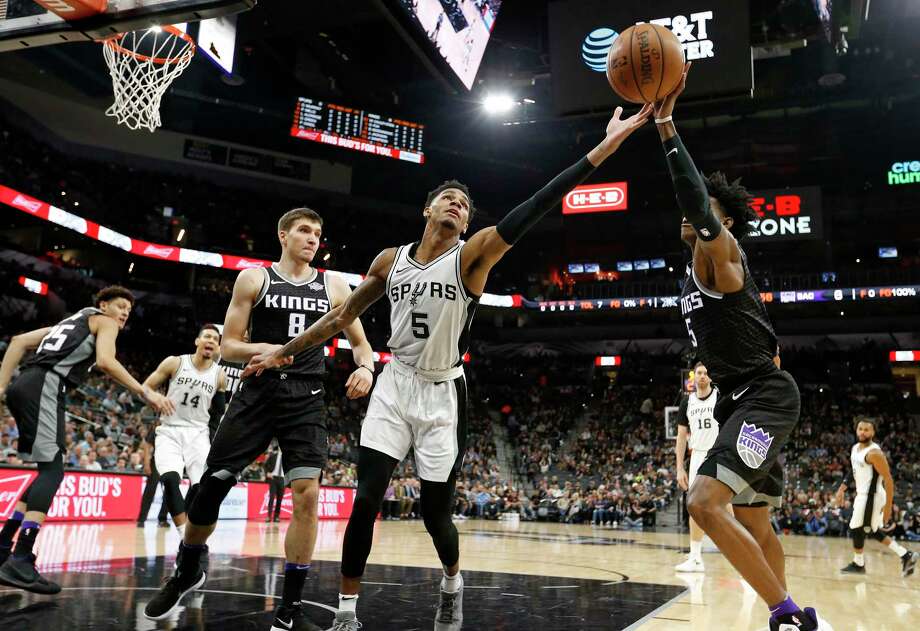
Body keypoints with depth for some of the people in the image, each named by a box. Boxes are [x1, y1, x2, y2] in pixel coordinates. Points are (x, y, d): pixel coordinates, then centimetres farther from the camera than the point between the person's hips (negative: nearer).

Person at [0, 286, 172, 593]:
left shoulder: (72, 321, 33)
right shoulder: (104, 321, 9)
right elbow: (105, 361, -11)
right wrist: (146, 392, -12)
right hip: (44, 386, -9)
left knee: (49, 469, 16)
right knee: (52, 469, -14)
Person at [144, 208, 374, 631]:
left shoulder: (334, 287, 8)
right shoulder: (253, 279, 3)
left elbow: (360, 342, 14)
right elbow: (228, 346, 1)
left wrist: (366, 367, -10)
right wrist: (264, 349, -20)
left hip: (306, 400, 1)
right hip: (258, 393, -1)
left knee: (307, 495, -13)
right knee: (211, 487, 0)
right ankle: (186, 573, 29)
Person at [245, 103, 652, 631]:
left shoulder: (473, 255, -9)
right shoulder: (391, 260, 3)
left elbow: (531, 211, -22)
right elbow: (342, 317, 14)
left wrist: (606, 146, -31)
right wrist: (282, 352, 14)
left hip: (443, 395, -2)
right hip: (395, 388, 3)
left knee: (435, 513, 5)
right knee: (367, 500, -7)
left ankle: (453, 582, 37)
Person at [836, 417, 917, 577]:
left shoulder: (874, 453, -21)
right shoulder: (855, 448, 6)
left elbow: (888, 479, -21)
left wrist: (888, 505, -22)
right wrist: (842, 488, 17)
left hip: (871, 496, -9)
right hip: (863, 495, 9)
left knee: (857, 528, 1)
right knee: (872, 531, 15)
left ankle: (858, 564, 18)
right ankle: (905, 555, 20)